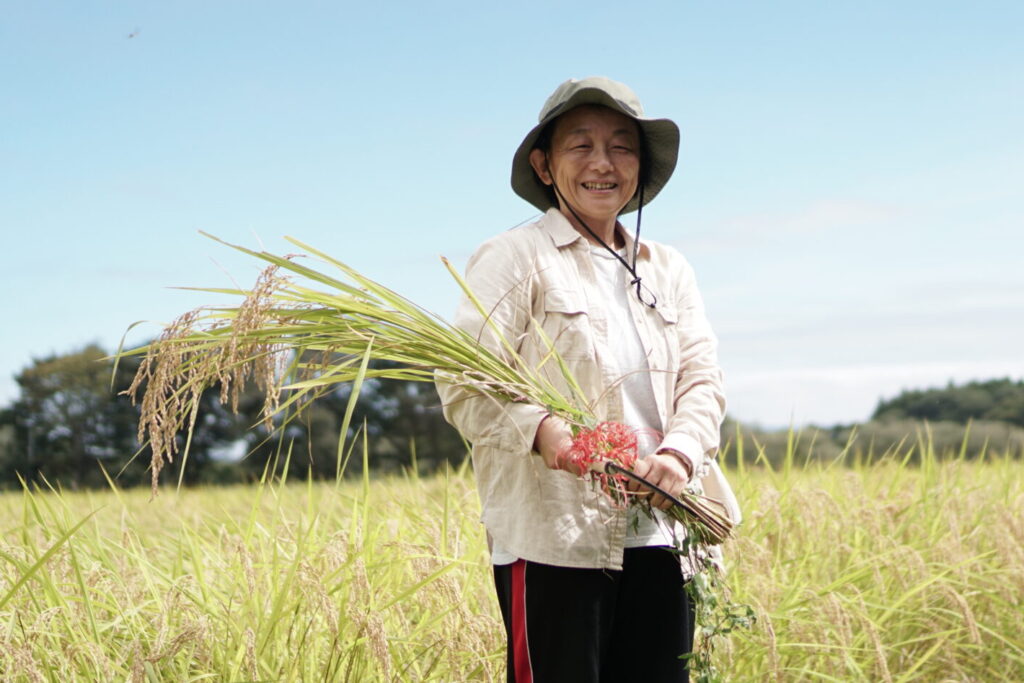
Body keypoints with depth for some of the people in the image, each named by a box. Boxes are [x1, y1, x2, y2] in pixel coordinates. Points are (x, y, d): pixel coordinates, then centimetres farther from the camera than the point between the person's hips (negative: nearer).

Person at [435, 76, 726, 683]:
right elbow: (463, 384, -9)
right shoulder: (515, 258, 0)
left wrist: (680, 452, -11)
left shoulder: (669, 269, 19)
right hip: (552, 542, -5)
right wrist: (539, 427, -27)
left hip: (659, 539, 6)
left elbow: (703, 379, 9)